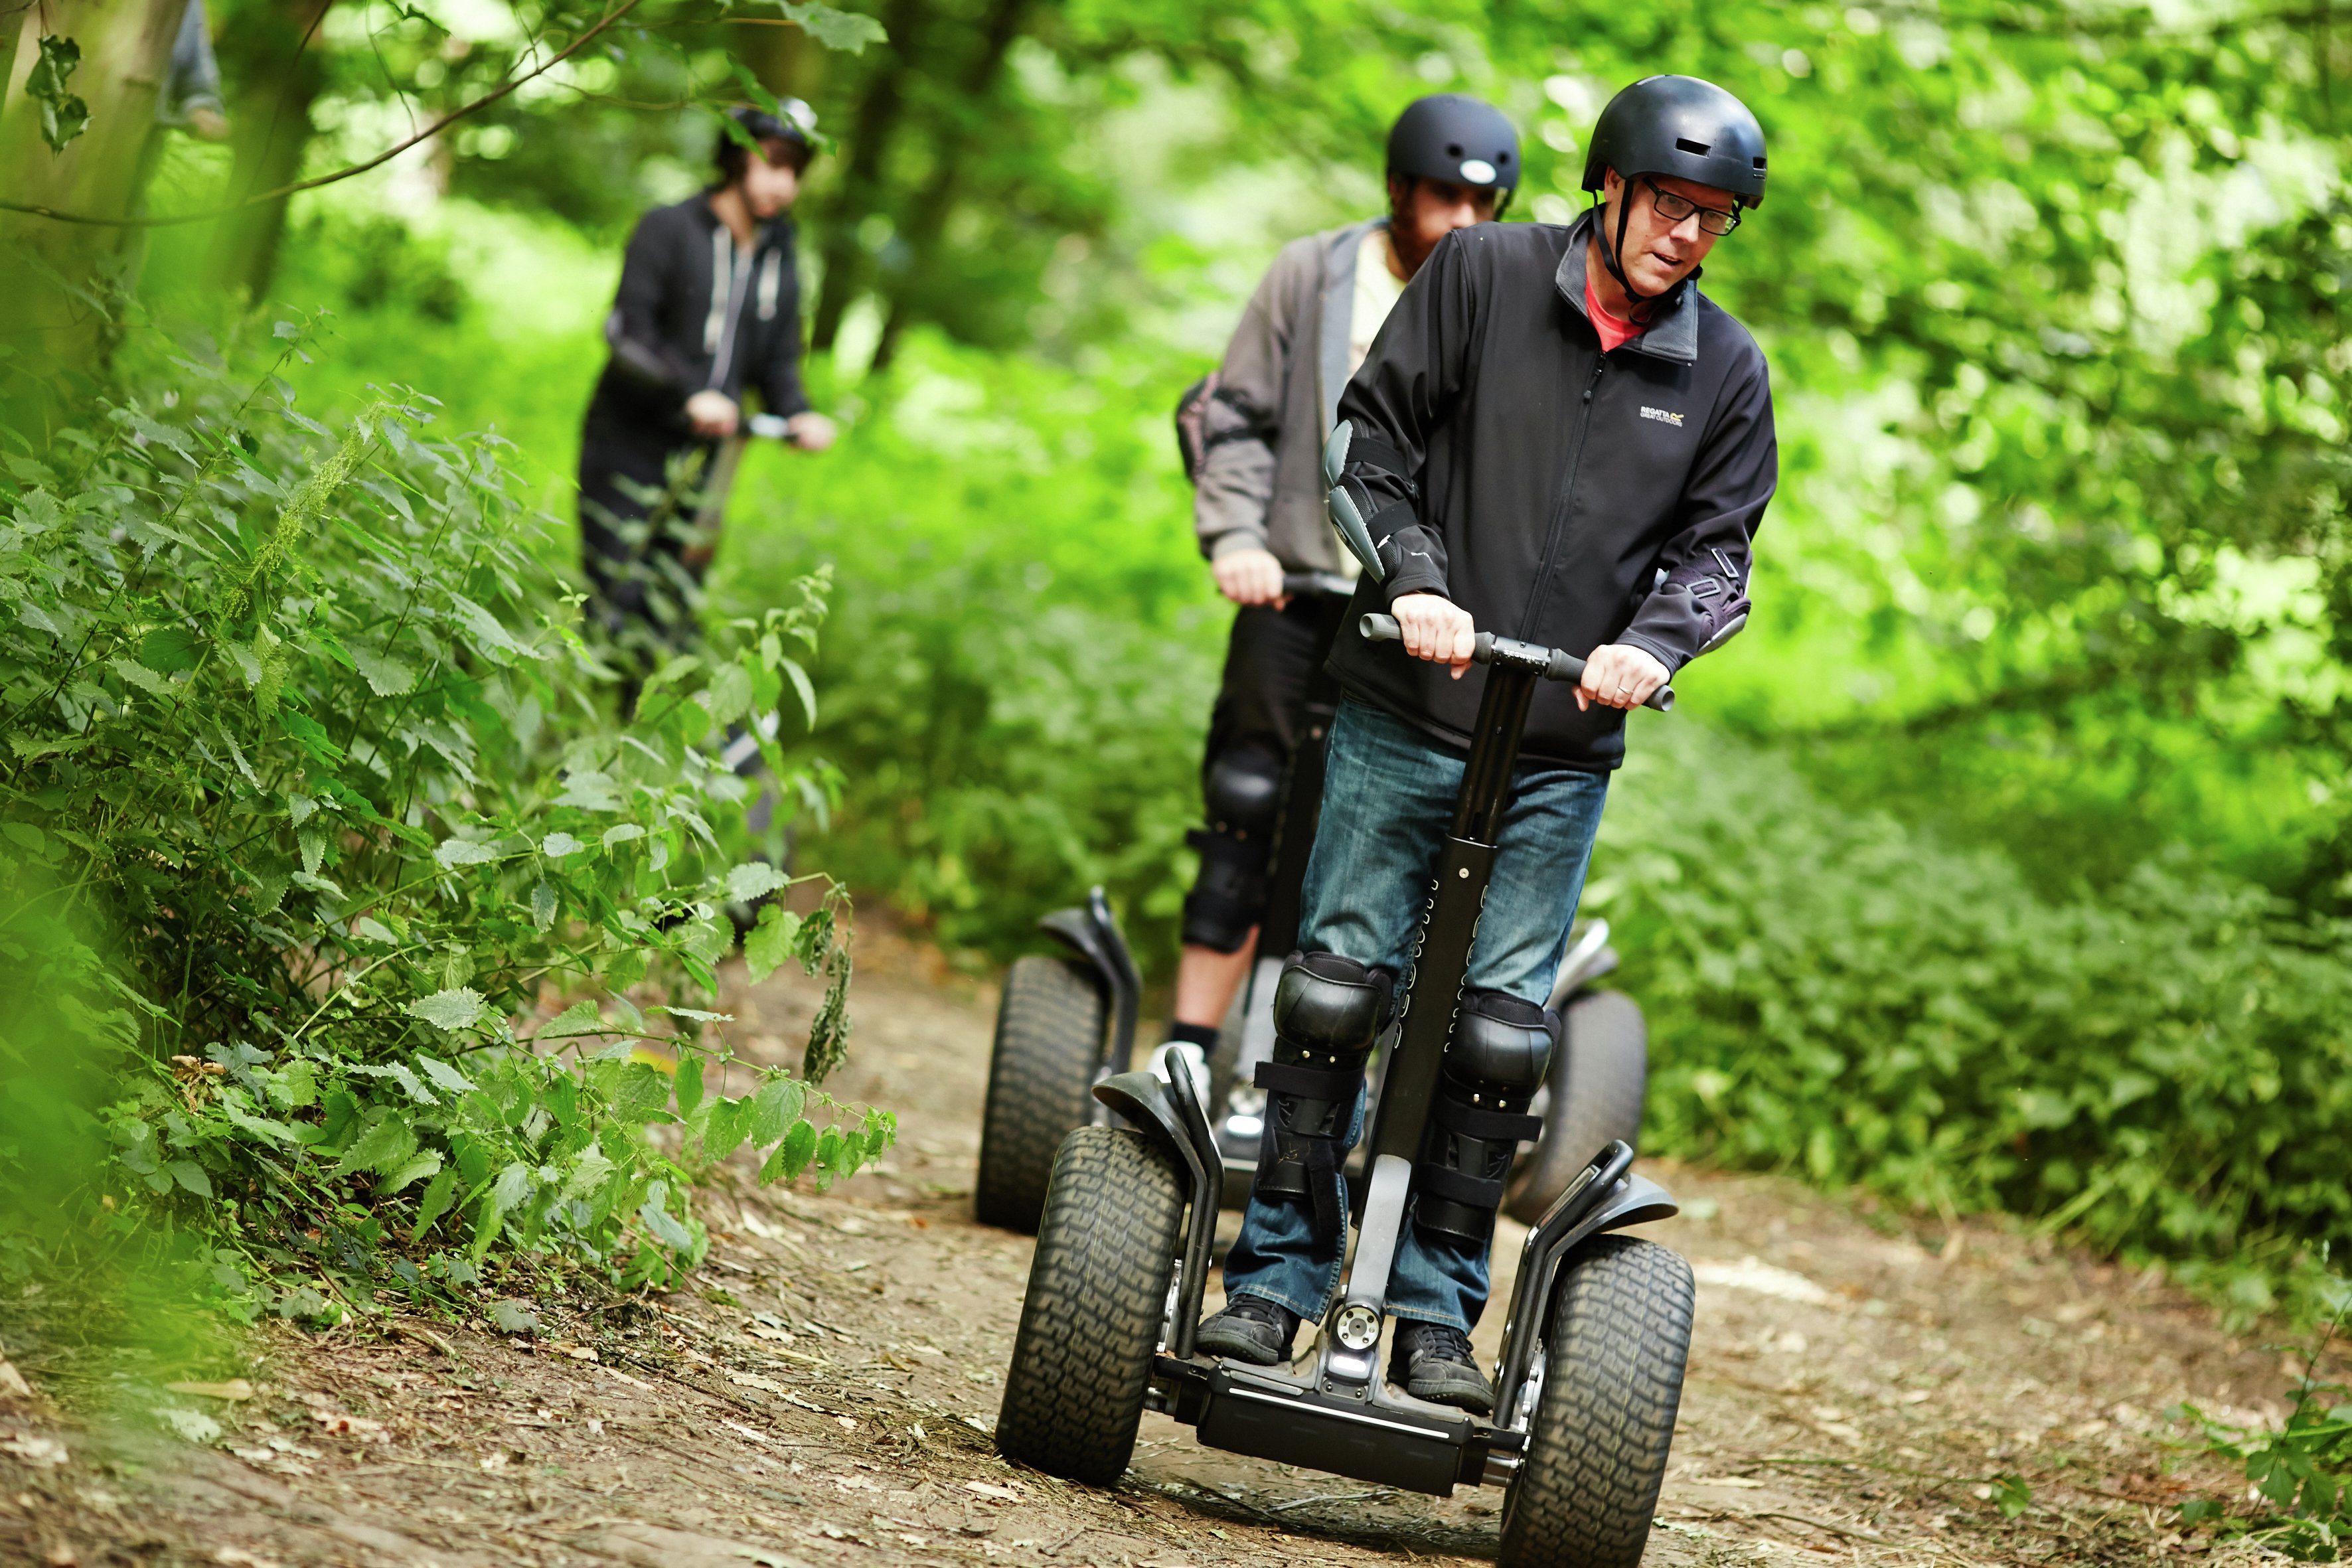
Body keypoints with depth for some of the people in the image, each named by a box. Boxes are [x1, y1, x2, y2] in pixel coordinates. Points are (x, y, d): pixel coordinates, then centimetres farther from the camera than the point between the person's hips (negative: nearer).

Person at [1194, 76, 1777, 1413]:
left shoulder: (1729, 372, 5)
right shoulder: (1481, 272, -1)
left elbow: (1717, 547, 8)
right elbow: (1379, 438, 1)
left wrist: (1657, 641, -13)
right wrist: (1414, 579, -14)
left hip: (1560, 758, 1)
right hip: (1402, 716, -1)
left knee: (1499, 1027, 1)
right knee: (1337, 990, 0)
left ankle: (1437, 1314, 12)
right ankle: (1276, 1278, 11)